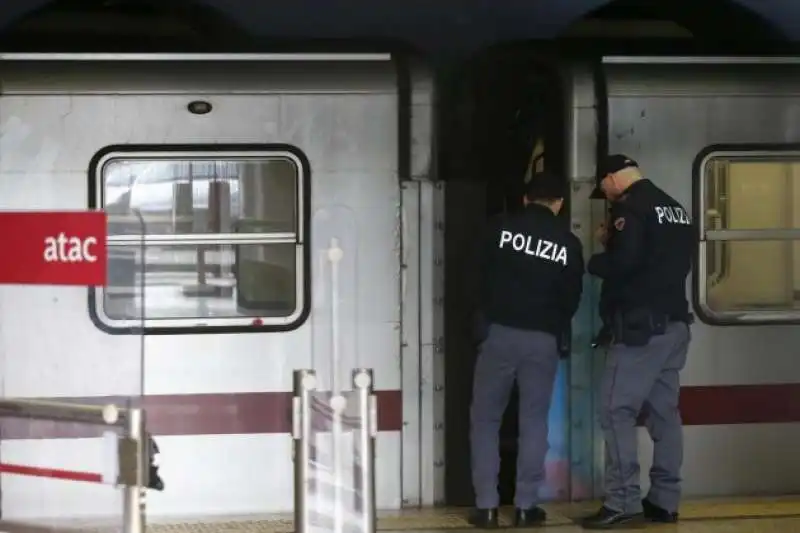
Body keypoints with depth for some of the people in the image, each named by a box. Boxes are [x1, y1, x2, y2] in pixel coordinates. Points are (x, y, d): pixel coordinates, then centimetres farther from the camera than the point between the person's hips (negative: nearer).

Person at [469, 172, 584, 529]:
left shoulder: (501, 228, 0)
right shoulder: (568, 242, 4)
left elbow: (482, 279, 6)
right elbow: (572, 298, 9)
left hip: (500, 332, -1)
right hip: (543, 339, 1)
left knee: (485, 418, 7)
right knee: (534, 421, 8)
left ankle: (486, 505, 1)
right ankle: (526, 506, 4)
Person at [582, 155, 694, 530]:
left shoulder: (631, 207, -10)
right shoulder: (676, 209, 17)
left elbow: (623, 262, -20)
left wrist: (594, 263, -1)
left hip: (641, 325, -8)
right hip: (675, 323, 8)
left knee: (618, 412, -7)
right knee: (664, 412, 10)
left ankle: (623, 502, -12)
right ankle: (664, 500, 10)